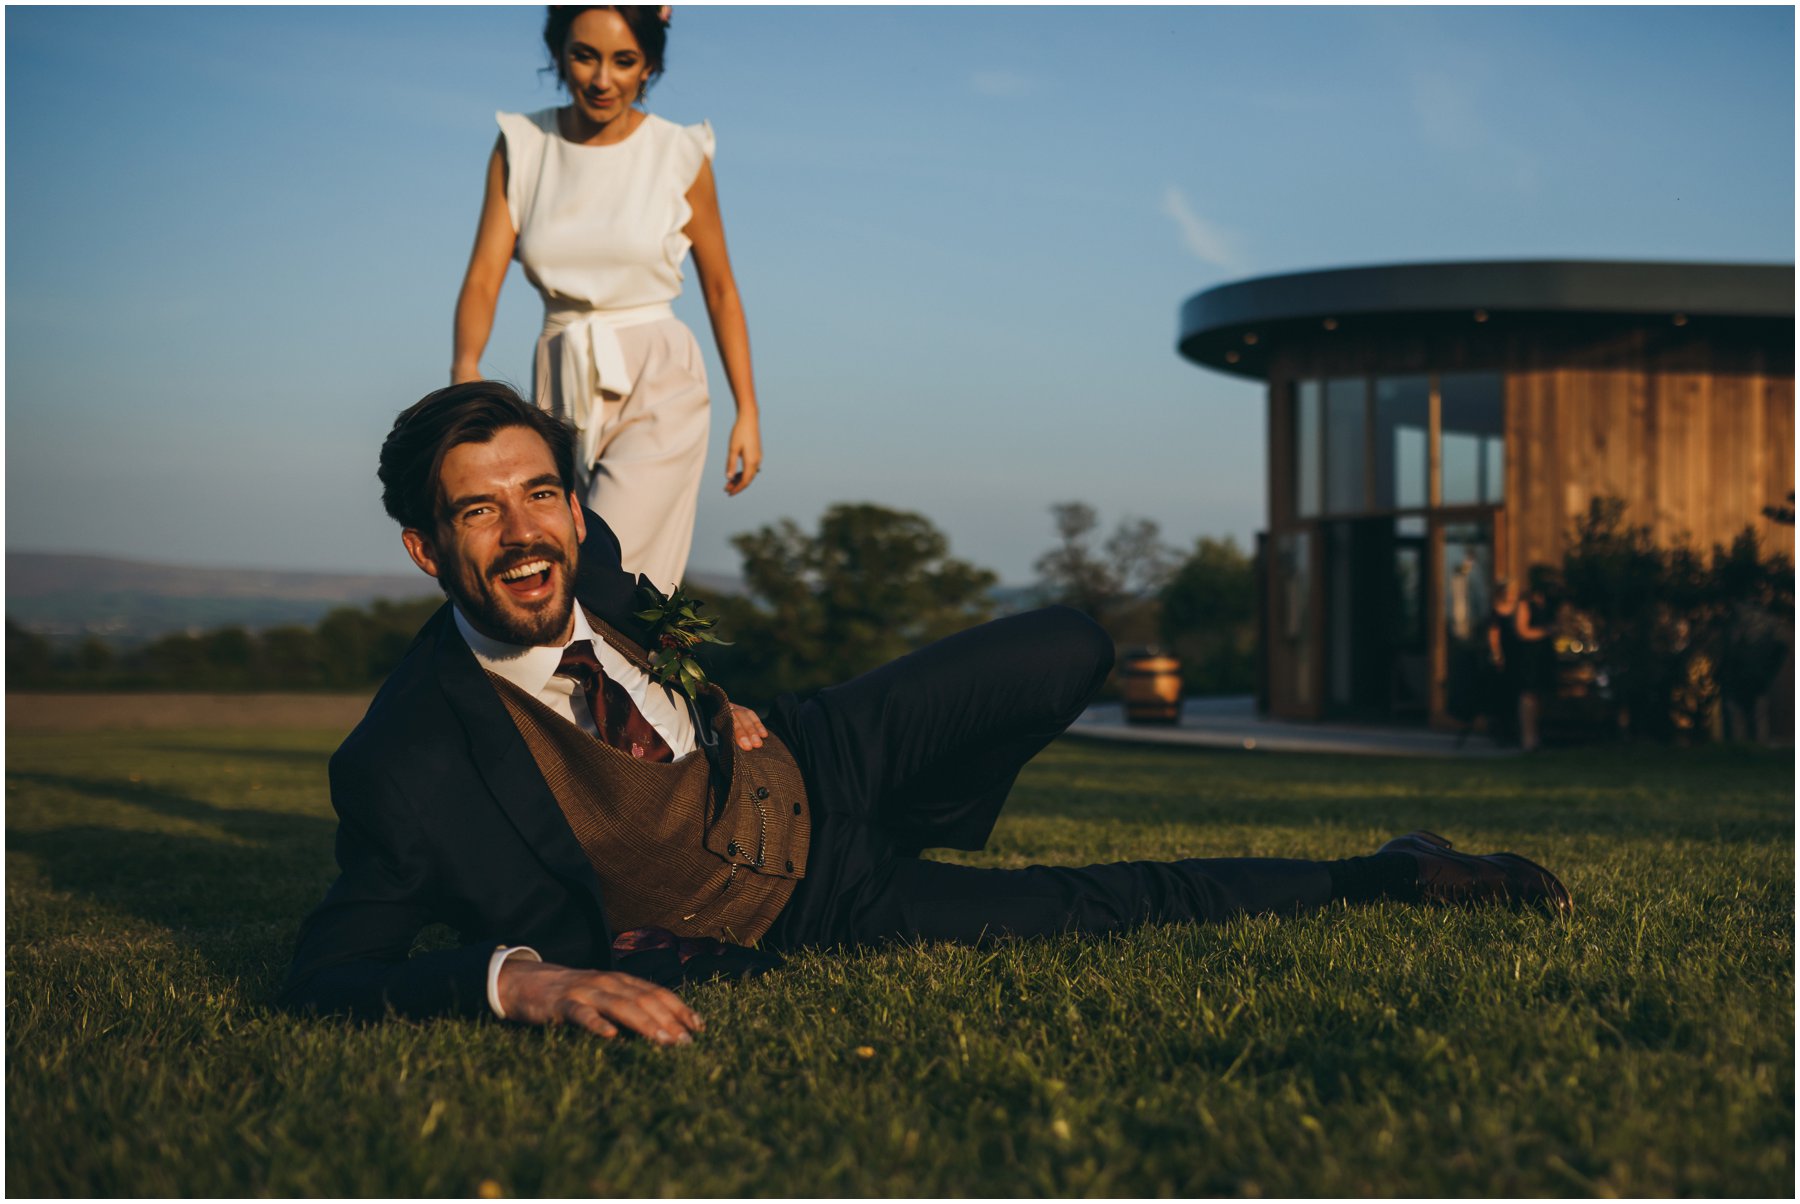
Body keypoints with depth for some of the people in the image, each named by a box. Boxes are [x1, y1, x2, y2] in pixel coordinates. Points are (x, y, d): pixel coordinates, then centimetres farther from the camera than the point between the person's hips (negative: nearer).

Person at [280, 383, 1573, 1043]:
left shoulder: (585, 551, -13)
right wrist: (522, 978, -51)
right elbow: (323, 977, -35)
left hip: (814, 758, 6)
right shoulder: (410, 766, -32)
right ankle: (1384, 878, 13)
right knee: (1129, 904, -9)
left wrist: (707, 700, -2)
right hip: (806, 907, -5)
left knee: (1073, 650, -3)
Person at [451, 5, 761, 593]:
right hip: (561, 390, 4)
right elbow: (484, 275, -4)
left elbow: (720, 290, 6)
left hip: (655, 390, -4)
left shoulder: (679, 155, -3)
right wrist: (464, 366, -24)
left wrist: (747, 410, 3)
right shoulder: (520, 145, 2)